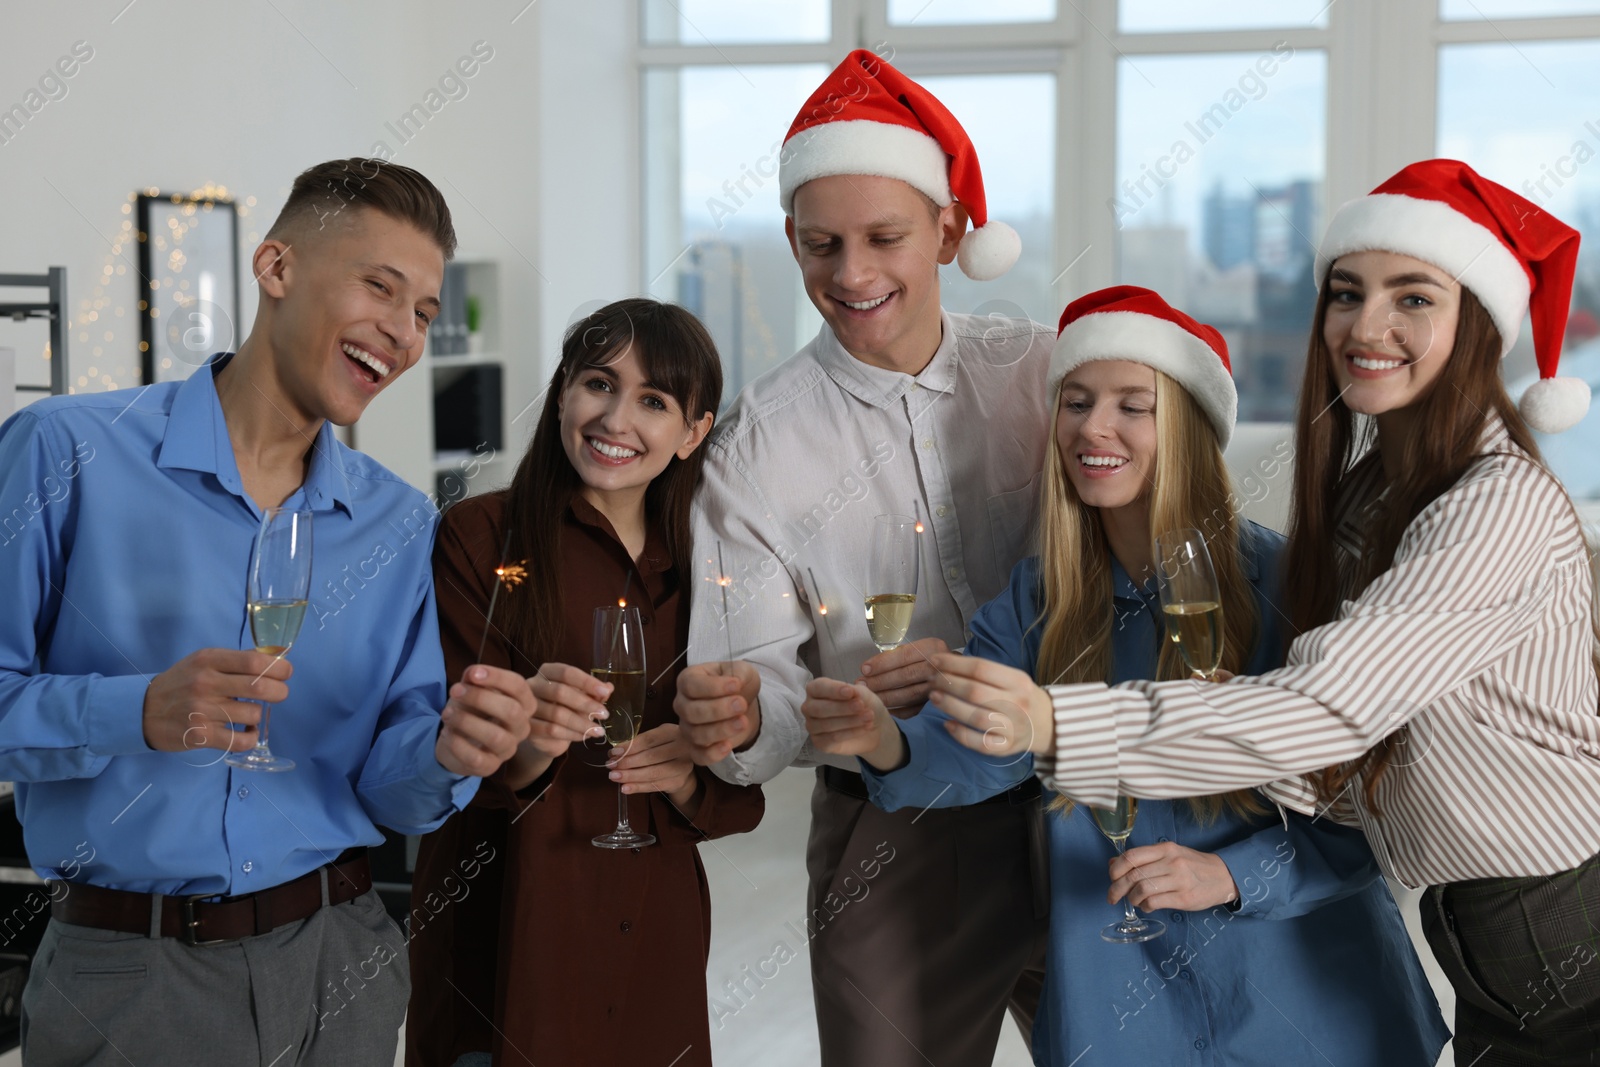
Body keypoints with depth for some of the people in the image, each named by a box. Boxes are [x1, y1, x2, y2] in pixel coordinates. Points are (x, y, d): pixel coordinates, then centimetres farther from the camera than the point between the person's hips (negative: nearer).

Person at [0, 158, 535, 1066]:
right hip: (129, 973, -4)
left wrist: (445, 753, -16)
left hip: (337, 963, 4)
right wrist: (139, 713, -25)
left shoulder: (402, 525, 7)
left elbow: (388, 790, 6)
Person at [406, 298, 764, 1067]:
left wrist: (691, 778, -14)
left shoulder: (700, 567, 7)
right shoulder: (480, 536, -7)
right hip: (506, 937, -4)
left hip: (651, 941, 4)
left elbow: (739, 797, 7)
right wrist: (523, 744, -32)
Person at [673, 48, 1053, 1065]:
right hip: (895, 846, -1)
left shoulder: (1039, 373, -3)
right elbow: (768, 668, -8)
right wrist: (742, 717, -31)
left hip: (1075, 810, 2)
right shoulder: (757, 445, -5)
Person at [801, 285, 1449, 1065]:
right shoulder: (1036, 602, 0)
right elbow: (971, 751, -13)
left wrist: (1231, 874, -25)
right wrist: (886, 743, -34)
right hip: (1119, 995, 4)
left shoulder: (1283, 584, -15)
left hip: (1300, 984, -3)